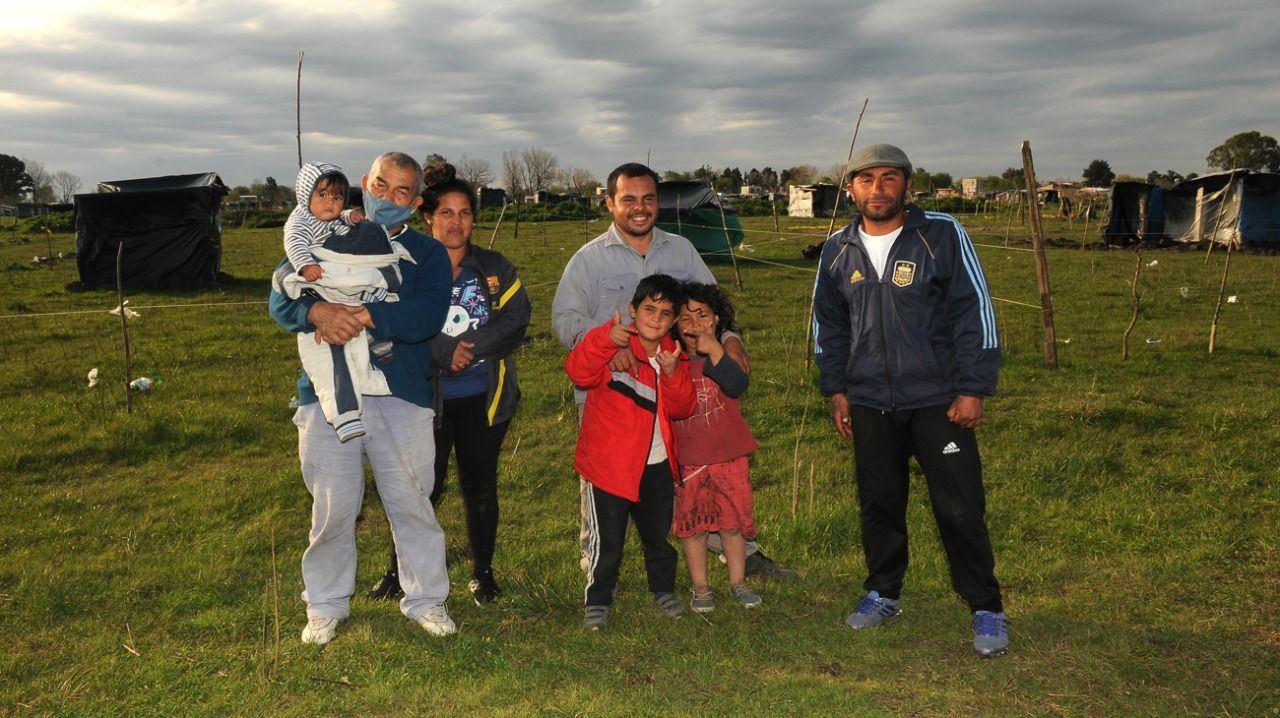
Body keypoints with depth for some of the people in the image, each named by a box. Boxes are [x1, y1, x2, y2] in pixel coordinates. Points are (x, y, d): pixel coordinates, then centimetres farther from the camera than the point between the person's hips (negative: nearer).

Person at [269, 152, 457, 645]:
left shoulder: (427, 254, 6)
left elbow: (426, 317, -13)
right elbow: (281, 299, -2)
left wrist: (359, 316, -23)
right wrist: (319, 312, -24)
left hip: (402, 398, -1)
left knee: (412, 503, 7)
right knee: (332, 508, 9)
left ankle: (425, 599, 24)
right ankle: (326, 605, 27)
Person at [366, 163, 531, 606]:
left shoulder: (495, 268, 3)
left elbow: (516, 318, -9)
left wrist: (469, 348, -19)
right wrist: (446, 352, -22)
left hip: (483, 398, 2)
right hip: (427, 398, -1)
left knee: (480, 487, 11)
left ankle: (483, 573, 27)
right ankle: (399, 570, 22)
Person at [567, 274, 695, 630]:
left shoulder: (673, 355, 6)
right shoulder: (613, 342, -10)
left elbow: (681, 408, -3)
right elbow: (579, 372, -27)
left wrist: (673, 373, -19)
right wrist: (604, 340, -41)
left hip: (657, 464, 5)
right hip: (609, 463, -5)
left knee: (659, 534, 18)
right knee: (607, 540, 1)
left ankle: (664, 590, 39)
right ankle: (598, 601, 19)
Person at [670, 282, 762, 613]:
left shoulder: (726, 348, -7)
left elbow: (737, 385, -26)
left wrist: (714, 351, -32)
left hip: (728, 453, 0)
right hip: (686, 458, 1)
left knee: (733, 520, 11)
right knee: (692, 523, 10)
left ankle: (738, 582, 29)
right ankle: (700, 588, 25)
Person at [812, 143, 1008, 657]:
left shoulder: (942, 236, -7)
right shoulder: (837, 251, 6)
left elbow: (974, 310, -7)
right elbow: (828, 324, 15)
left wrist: (973, 388, -9)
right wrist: (835, 389, 9)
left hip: (938, 399, -3)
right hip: (868, 403, 4)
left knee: (960, 507, 0)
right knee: (879, 503, 13)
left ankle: (986, 609, 15)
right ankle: (882, 594, 31)